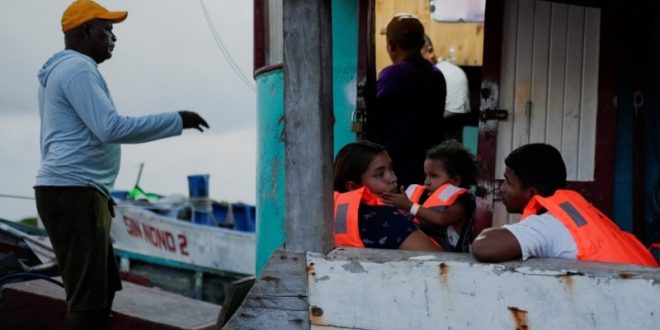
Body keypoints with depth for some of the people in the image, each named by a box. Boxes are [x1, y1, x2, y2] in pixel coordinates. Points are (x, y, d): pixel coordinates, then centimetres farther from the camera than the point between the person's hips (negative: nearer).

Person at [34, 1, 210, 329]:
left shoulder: (62, 70, 23)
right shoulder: (77, 69, -11)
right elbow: (112, 128, -22)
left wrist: (99, 193, 25)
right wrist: (177, 120, -17)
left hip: (71, 193, 11)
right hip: (74, 194, -11)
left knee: (104, 289, 15)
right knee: (89, 297, -10)